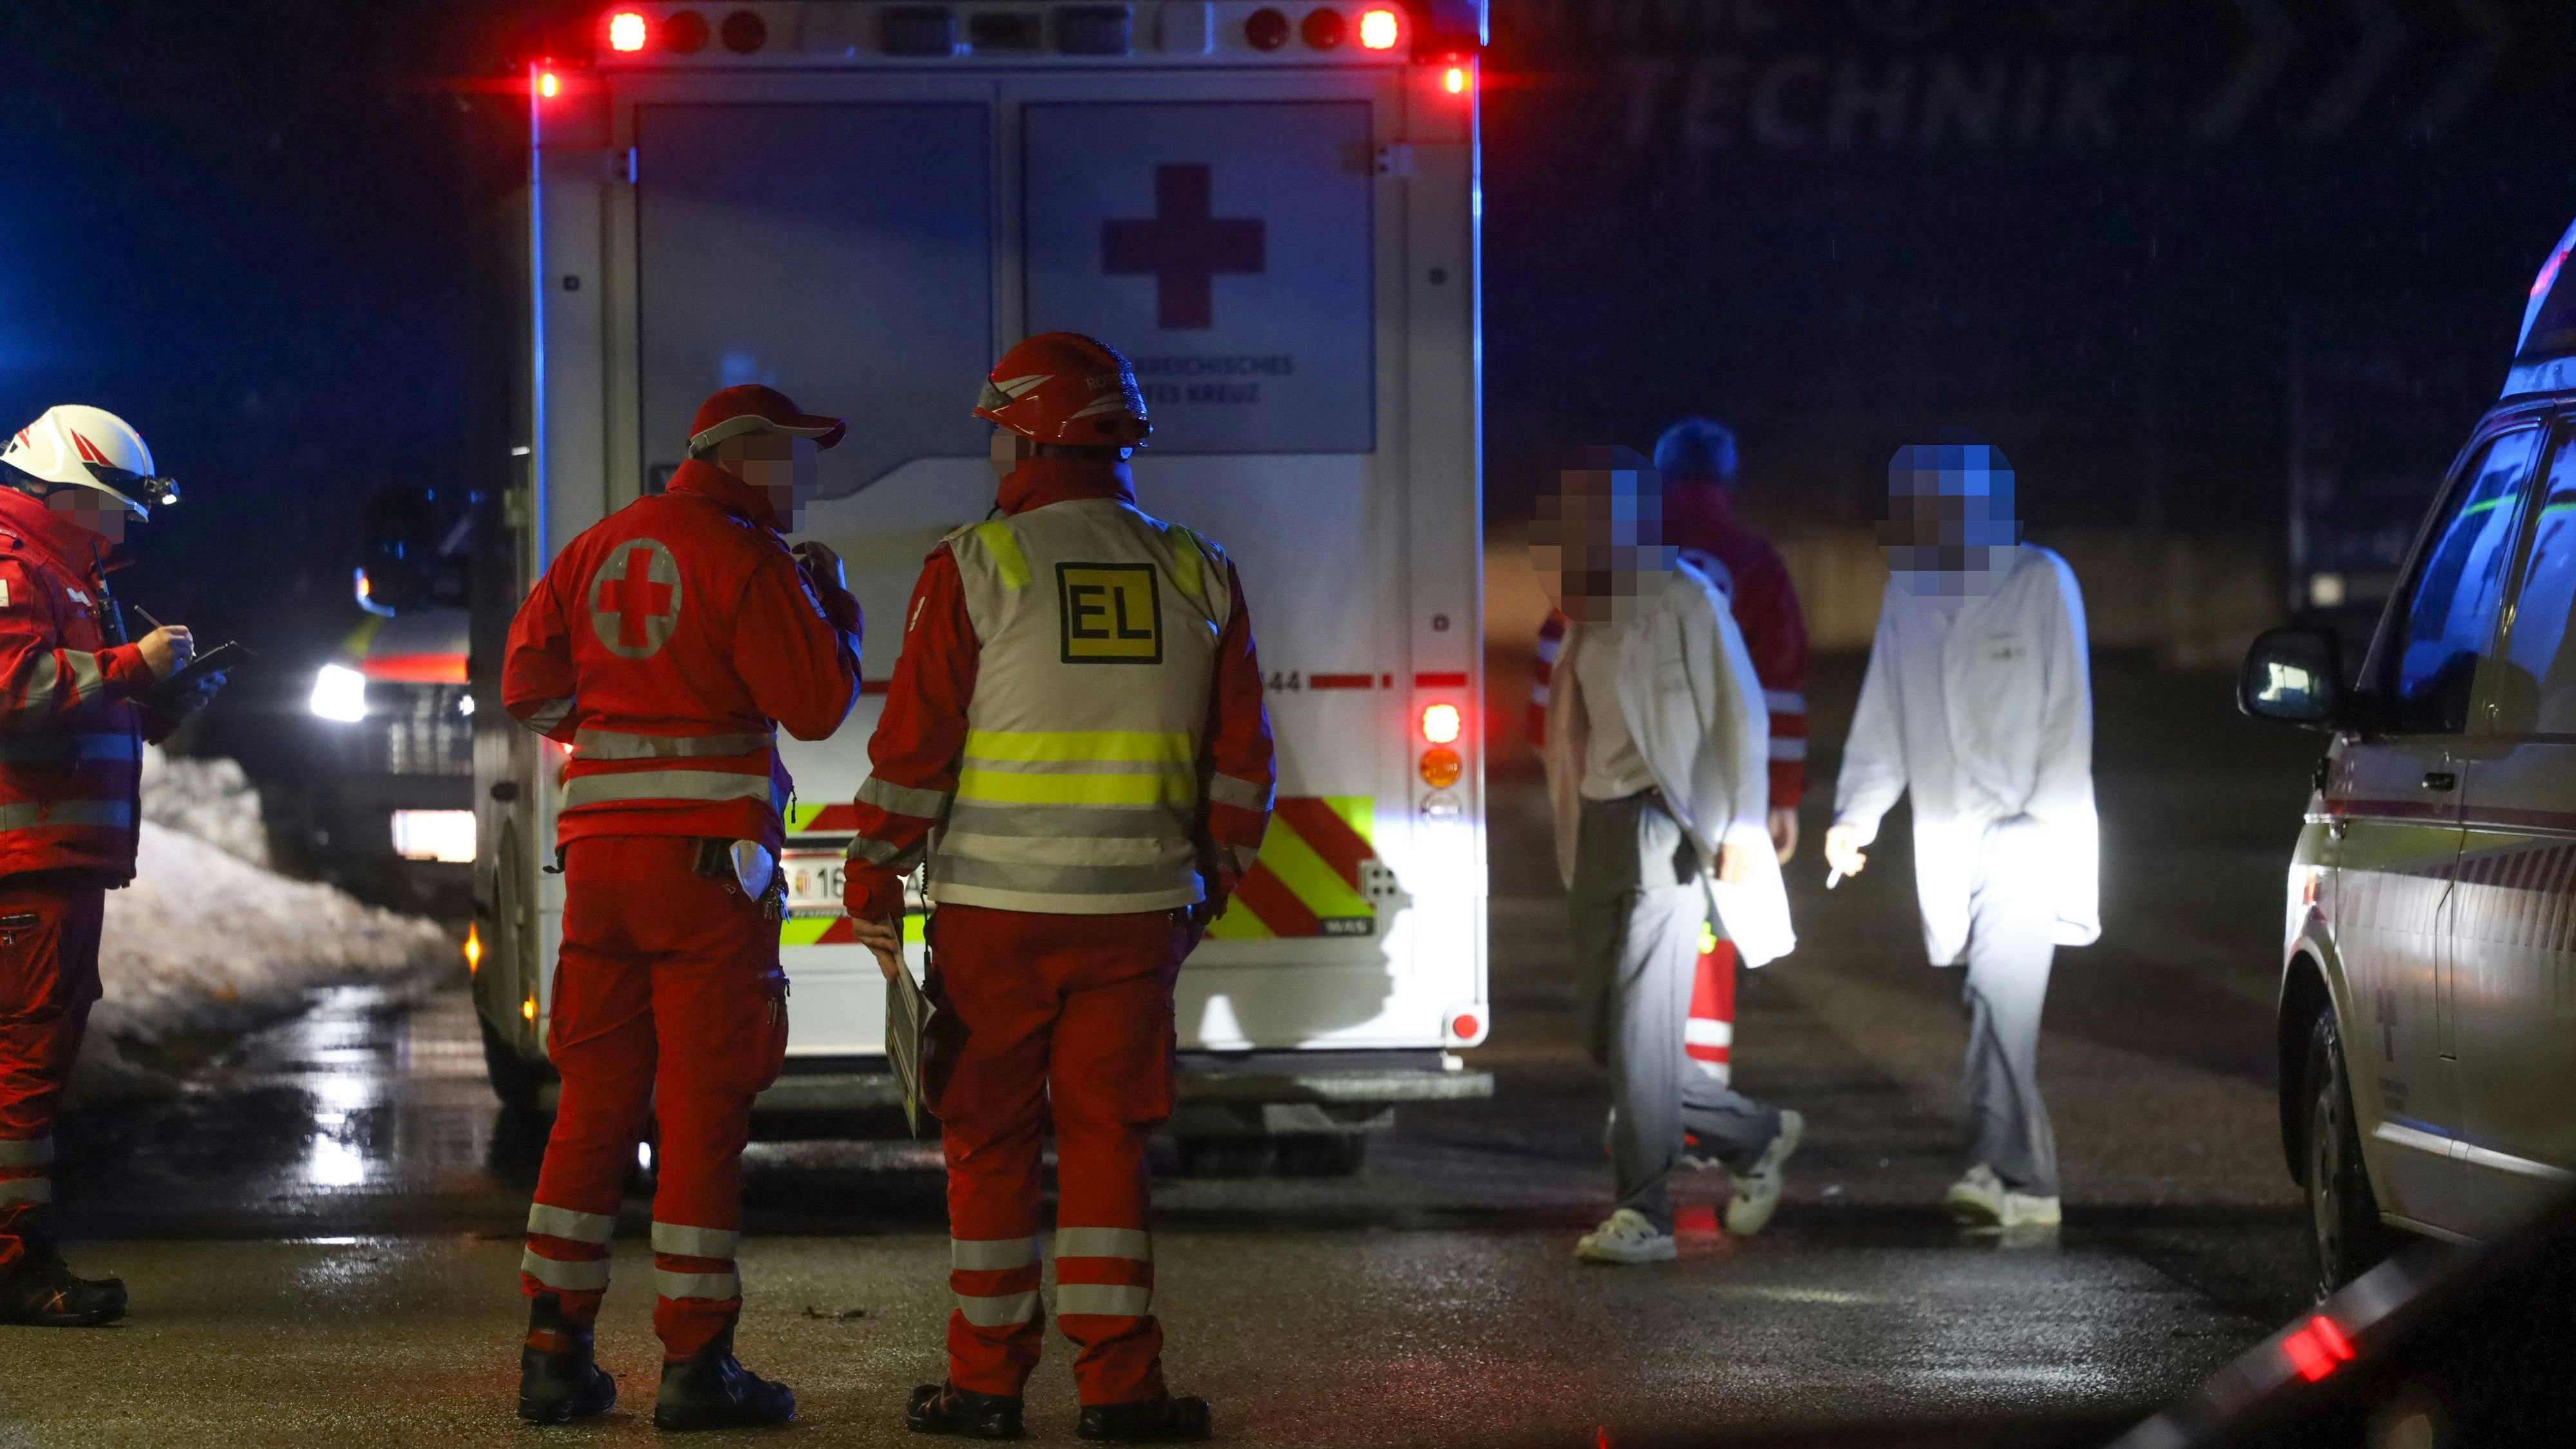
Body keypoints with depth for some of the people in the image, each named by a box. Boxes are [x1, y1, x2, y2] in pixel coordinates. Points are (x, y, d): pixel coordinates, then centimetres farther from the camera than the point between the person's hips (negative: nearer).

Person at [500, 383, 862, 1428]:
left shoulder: (596, 551, 12)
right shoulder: (747, 561, -7)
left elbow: (529, 687, 13)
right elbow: (816, 705, -8)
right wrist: (831, 608, 8)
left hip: (600, 851, 6)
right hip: (709, 861, -6)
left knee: (593, 1105, 10)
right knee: (703, 1112, -2)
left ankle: (555, 1353, 8)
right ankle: (695, 1365, -1)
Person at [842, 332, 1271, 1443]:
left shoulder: (975, 569, -6)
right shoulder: (1198, 577, 6)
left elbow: (913, 746, -5)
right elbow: (1240, 764, 8)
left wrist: (874, 887, 4)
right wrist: (1209, 884, 19)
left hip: (995, 907, -2)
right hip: (1138, 911, 3)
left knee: (989, 1143, 7)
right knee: (1107, 1140, 7)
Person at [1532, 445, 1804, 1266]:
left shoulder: (1680, 596, -6)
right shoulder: (1591, 610, 16)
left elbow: (1740, 711, -7)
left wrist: (1743, 826, -13)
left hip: (1668, 825, -8)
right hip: (1600, 828, 8)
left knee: (1641, 1026, -11)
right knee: (1604, 1029, 7)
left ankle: (1644, 1214, -7)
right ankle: (1757, 1136, 24)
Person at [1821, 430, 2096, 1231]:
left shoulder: (2041, 582, -1)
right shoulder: (1909, 592, 12)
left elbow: (2068, 715, -4)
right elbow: (1883, 716, 13)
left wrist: (2045, 822, -11)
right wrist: (1858, 811, 1)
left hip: (2025, 835, -5)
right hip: (1948, 841, 5)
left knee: (2000, 987, -21)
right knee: (1995, 1002, 6)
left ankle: (1999, 1167, -28)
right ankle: (2030, 1181, 12)